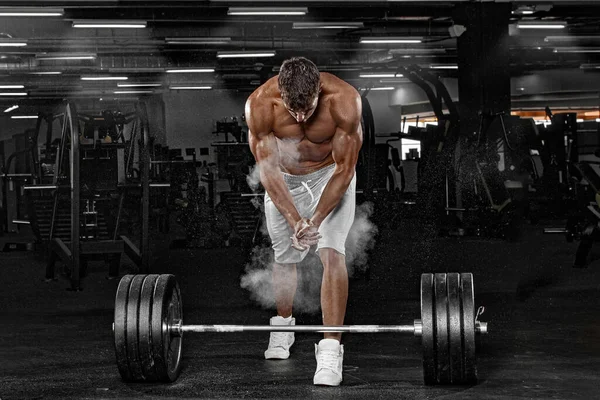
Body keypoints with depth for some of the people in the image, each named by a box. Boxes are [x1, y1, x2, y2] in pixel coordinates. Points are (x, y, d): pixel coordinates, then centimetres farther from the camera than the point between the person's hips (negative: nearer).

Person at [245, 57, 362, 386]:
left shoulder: (344, 100, -33)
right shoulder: (260, 105, -30)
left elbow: (344, 169, -25)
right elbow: (268, 170, -22)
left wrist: (315, 220, -29)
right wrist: (295, 221, -29)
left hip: (332, 176, -2)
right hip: (284, 180, 2)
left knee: (332, 253, -17)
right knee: (284, 256, 10)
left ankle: (331, 348, -17)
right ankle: (283, 325, 37)